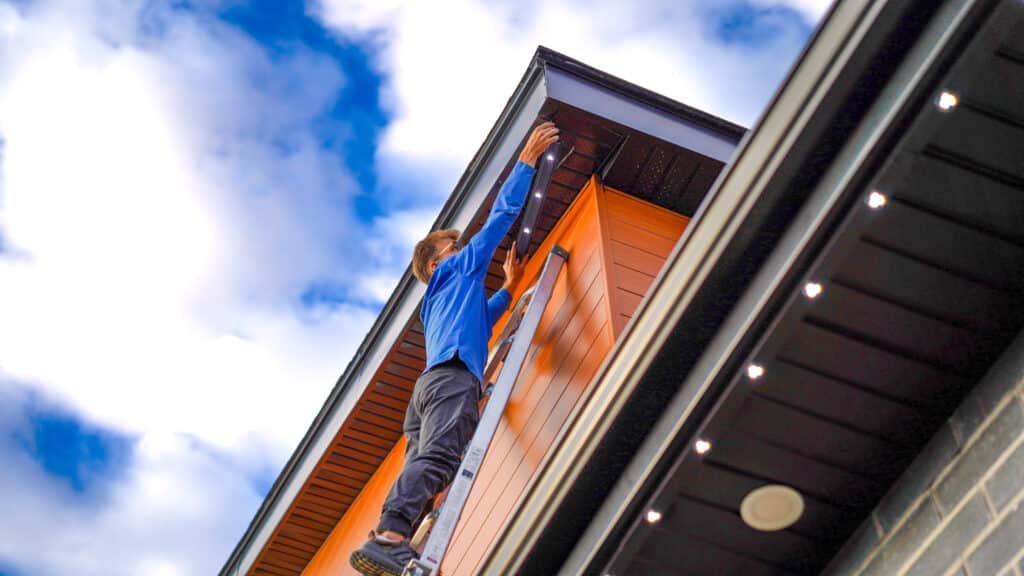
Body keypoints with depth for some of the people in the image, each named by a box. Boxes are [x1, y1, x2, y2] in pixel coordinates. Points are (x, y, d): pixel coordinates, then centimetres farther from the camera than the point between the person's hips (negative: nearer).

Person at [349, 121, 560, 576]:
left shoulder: (438, 300, 41)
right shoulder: (460, 268, 21)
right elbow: (502, 213, 19)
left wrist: (509, 289, 62)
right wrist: (527, 160, 26)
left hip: (429, 384, 9)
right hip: (454, 376, -9)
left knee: (420, 469, -8)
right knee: (438, 457, -28)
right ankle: (389, 538, -48)